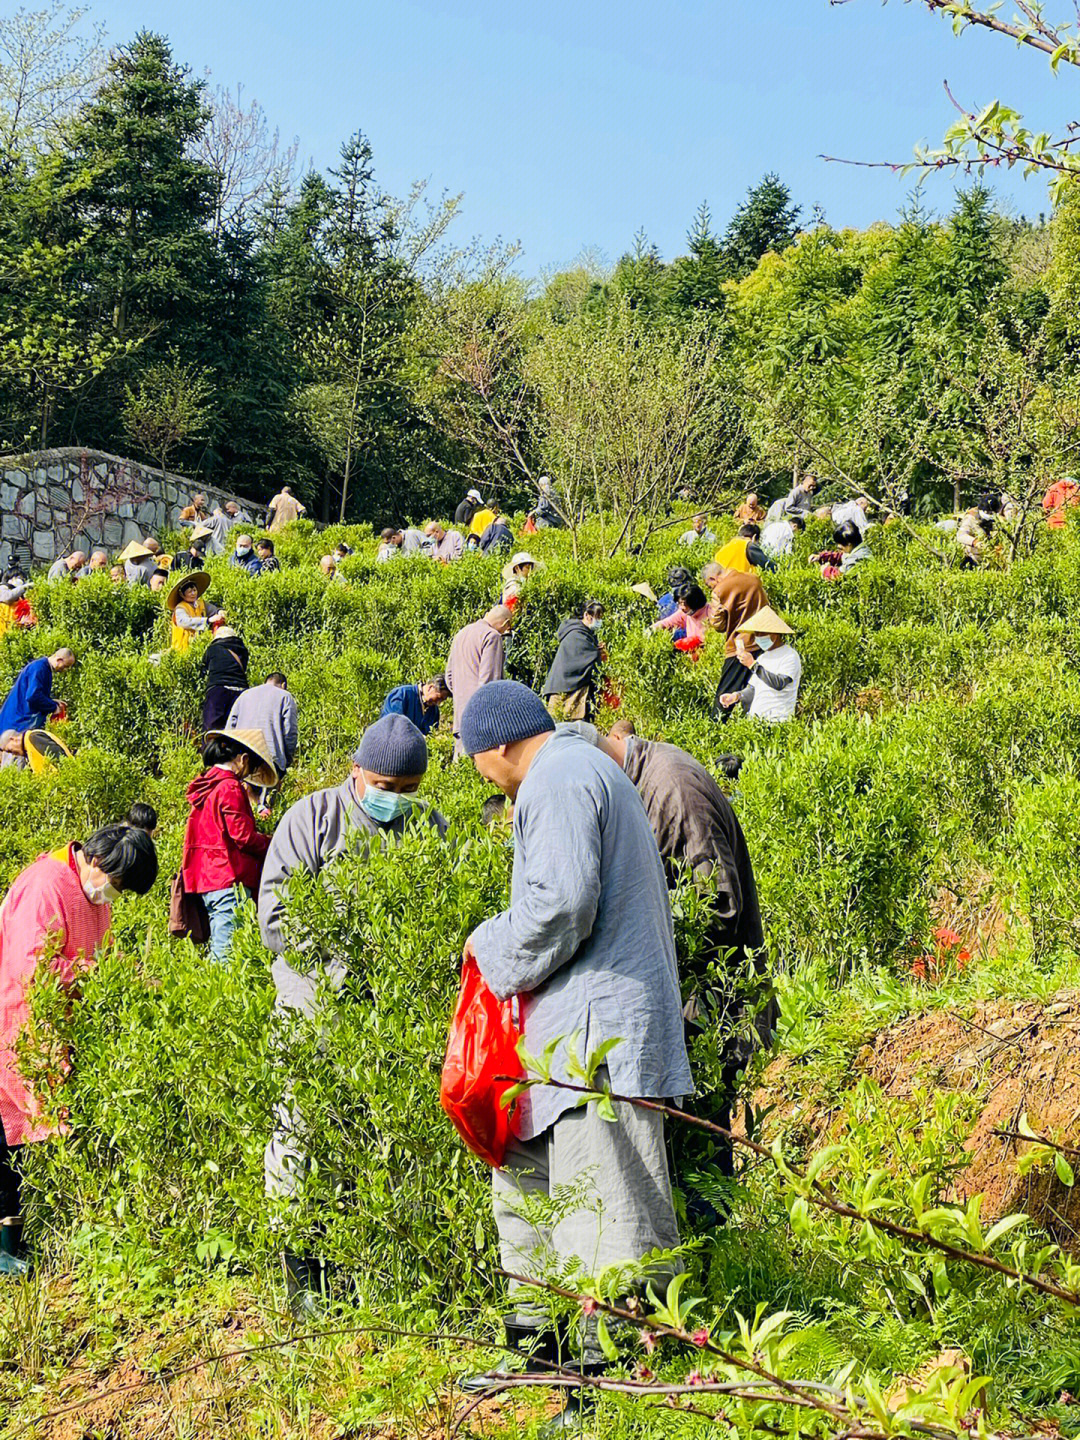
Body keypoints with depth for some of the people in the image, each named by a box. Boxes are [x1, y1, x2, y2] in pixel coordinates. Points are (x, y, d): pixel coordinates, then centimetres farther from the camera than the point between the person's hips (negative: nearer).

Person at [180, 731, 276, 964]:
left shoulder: (204, 787, 15)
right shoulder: (230, 788, -13)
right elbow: (243, 836, -15)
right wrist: (271, 845, 1)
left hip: (205, 878, 10)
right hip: (229, 879, -10)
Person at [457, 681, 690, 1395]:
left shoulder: (558, 780, -13)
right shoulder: (585, 767, 21)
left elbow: (558, 905, -23)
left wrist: (491, 947, -7)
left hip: (598, 1029, -11)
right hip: (574, 1028, 11)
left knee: (601, 1213, -7)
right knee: (524, 1174, 19)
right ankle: (532, 1342, 27)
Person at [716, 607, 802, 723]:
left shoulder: (790, 656, -5)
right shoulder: (762, 657, 21)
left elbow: (779, 684, -21)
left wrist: (753, 665, -19)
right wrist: (737, 696, 0)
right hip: (754, 718, 7)